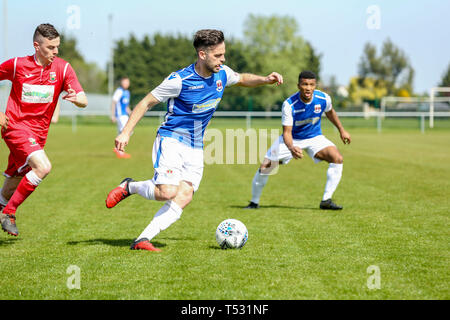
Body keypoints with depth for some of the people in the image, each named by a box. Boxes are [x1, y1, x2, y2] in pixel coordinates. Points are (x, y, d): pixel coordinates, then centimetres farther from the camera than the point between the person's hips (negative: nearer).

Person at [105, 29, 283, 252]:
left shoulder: (222, 74, 1)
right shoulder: (179, 80, -17)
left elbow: (242, 79, 25)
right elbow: (147, 102, -8)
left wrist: (265, 80, 5)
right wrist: (126, 132, -14)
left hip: (195, 149, 6)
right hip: (171, 141, -6)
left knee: (184, 197, -12)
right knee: (167, 192, -23)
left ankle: (142, 240, -12)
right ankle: (129, 187, 6)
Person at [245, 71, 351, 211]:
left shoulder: (323, 98, -18)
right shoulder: (289, 104, -28)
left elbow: (330, 112, 8)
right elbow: (287, 132, -27)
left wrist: (342, 130, 13)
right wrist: (291, 148, -47)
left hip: (314, 137, 2)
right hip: (292, 139, -2)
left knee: (338, 158, -22)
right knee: (265, 166, -12)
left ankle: (326, 200, -13)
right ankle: (254, 202, 12)